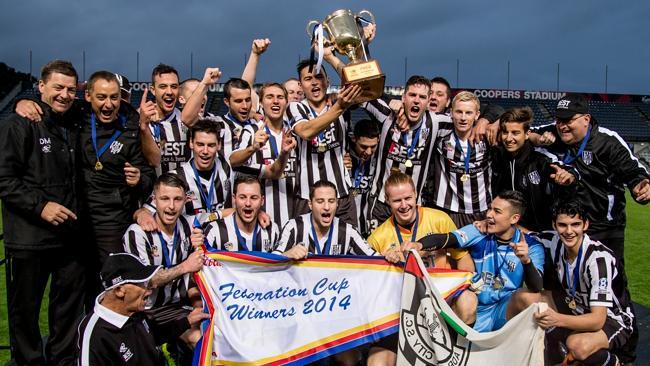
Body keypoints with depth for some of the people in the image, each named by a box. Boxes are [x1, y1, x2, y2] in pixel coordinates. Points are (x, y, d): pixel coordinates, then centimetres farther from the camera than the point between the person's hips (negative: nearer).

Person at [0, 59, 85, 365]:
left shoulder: (74, 127, 13)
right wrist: (40, 205, -20)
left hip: (70, 234, 6)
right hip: (30, 236, -6)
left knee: (70, 303, 13)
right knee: (25, 306, 8)